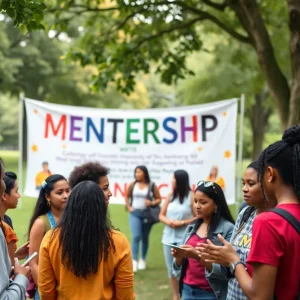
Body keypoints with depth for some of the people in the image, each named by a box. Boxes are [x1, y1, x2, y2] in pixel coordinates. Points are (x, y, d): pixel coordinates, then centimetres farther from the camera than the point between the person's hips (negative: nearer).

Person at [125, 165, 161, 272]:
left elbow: (159, 199, 3)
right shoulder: (132, 185, 2)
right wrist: (129, 207, 2)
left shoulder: (152, 186, -2)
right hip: (135, 213, 0)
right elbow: (127, 197, 15)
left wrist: (152, 203, -15)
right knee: (136, 236, -13)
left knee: (145, 238, 12)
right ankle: (134, 261, -14)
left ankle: (143, 260, 26)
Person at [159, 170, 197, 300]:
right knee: (171, 268, 12)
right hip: (169, 237, 6)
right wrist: (168, 222, -6)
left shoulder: (191, 196, -7)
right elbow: (161, 215, 14)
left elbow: (198, 217, -8)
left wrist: (182, 223, -15)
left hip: (184, 238, -6)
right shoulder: (170, 196, 8)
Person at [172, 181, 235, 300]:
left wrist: (197, 256, -25)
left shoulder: (228, 229, -13)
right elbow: (181, 265, 11)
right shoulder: (191, 227, 4)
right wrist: (179, 257, -9)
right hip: (187, 290, 5)